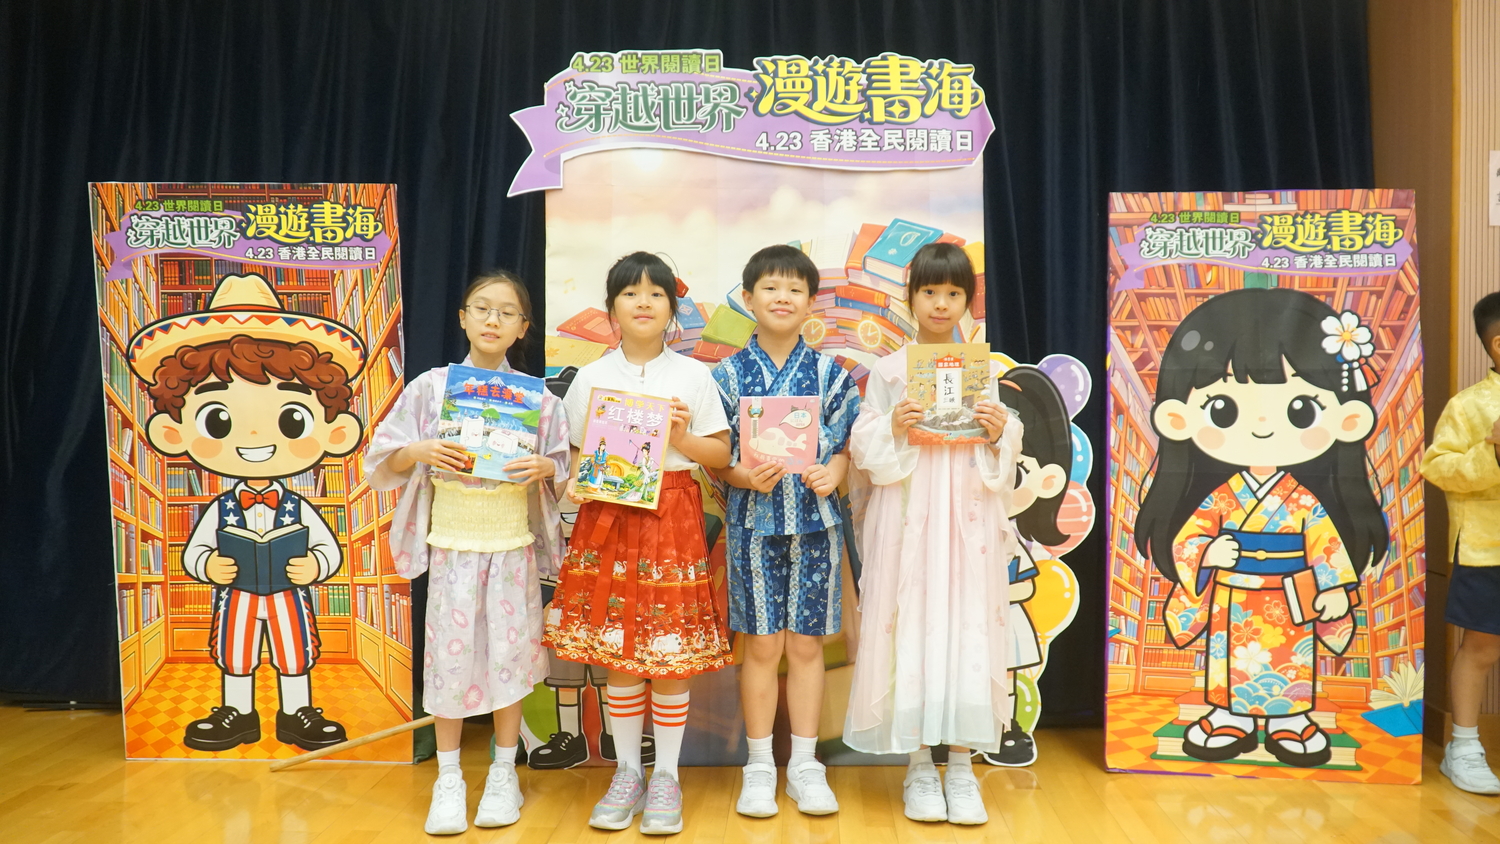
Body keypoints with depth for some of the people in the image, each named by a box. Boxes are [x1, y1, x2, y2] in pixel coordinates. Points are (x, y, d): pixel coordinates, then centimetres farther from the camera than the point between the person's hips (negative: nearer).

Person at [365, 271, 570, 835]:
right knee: (449, 655, 4)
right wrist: (420, 453, -18)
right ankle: (448, 779, 21)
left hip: (513, 543, 0)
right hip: (451, 540, 0)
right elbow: (382, 459, 1)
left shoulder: (538, 396, 1)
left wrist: (545, 469, -17)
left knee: (509, 653, 7)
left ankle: (503, 773, 24)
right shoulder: (431, 387, 0)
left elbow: (564, 471, 5)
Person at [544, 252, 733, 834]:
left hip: (673, 518, -1)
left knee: (670, 654, 2)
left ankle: (666, 776, 16)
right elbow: (576, 450, 10)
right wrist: (573, 481, -10)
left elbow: (721, 453, 4)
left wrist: (682, 437, -13)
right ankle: (627, 772, 21)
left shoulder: (693, 375, 3)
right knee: (618, 653, 6)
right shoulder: (592, 377, 6)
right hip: (607, 515, 1)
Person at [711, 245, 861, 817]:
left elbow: (845, 446, 5)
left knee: (806, 645, 8)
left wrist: (832, 474, -15)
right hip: (754, 523, -1)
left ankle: (805, 766, 21)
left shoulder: (829, 374, 3)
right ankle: (759, 768, 20)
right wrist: (745, 477, -18)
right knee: (762, 646, 5)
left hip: (815, 523, 1)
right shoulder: (729, 374, 1)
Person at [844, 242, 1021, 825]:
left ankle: (961, 766, 13)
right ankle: (919, 765, 14)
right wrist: (892, 427, -17)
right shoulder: (888, 370, 3)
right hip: (908, 517, -1)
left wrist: (1000, 433, -10)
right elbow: (863, 448, 1)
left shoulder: (983, 368, 8)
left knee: (968, 628, 1)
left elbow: (1006, 456, 11)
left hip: (969, 517, 2)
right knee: (910, 628, -1)